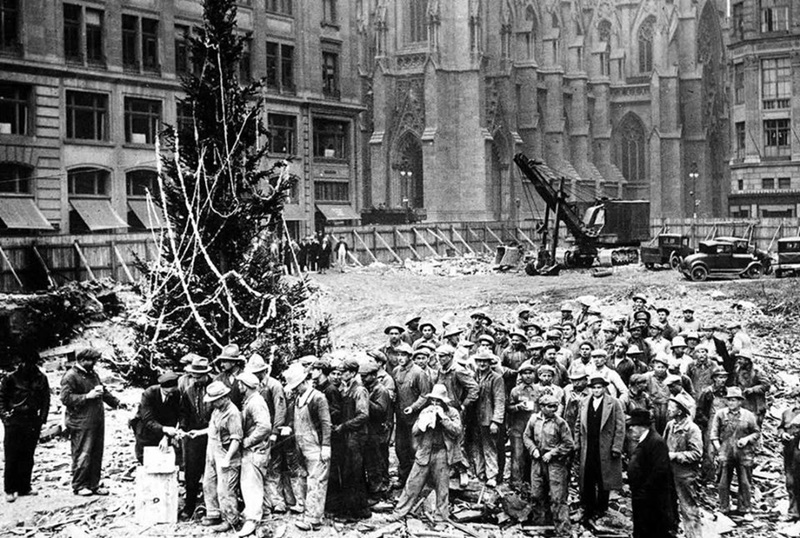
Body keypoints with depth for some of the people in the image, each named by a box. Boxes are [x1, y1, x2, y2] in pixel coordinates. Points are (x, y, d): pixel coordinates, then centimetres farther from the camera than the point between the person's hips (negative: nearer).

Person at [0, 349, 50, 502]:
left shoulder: (41, 379, 6)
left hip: (32, 423, 3)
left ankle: (24, 487, 15)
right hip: (14, 422, -3)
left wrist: (42, 417, 2)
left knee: (27, 457, 7)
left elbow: (45, 400, 10)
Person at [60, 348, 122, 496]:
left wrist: (115, 402, 15)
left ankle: (94, 485, 19)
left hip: (97, 422, 8)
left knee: (97, 454, 10)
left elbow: (104, 391, 29)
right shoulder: (71, 376, -9)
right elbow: (66, 398, -17)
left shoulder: (93, 374, 18)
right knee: (83, 455, -5)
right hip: (81, 424, -8)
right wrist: (87, 396, -20)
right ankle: (79, 486, 6)